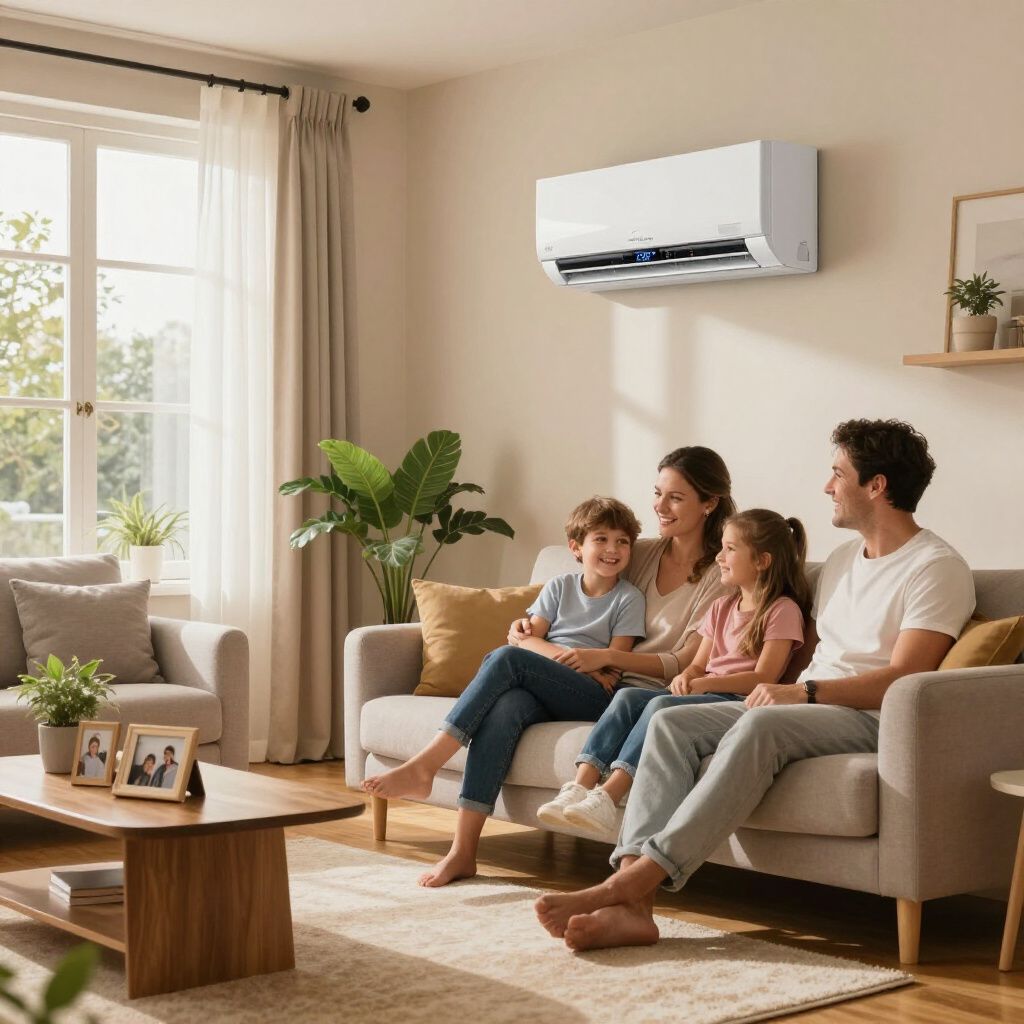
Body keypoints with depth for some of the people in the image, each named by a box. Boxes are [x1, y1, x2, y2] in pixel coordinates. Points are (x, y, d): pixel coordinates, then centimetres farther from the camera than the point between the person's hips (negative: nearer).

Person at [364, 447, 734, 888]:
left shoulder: (720, 576, 1)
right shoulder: (643, 555, 20)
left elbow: (684, 664, -8)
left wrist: (604, 657, -19)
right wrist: (528, 626, 9)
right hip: (587, 692, 5)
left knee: (506, 660, -24)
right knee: (506, 705, -28)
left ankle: (423, 767, -19)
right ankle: (462, 852, -30)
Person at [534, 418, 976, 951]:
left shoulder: (936, 567, -5)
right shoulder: (842, 559, 23)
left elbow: (902, 679, -15)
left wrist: (804, 692, -21)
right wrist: (775, 679, 7)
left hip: (873, 719, -8)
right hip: (804, 705, 8)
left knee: (760, 726, -38)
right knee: (671, 722, -15)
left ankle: (629, 882, -42)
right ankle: (631, 906, -32)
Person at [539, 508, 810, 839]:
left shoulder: (782, 610, 1)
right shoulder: (722, 607, 25)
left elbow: (764, 678, -9)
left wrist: (703, 684, -17)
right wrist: (685, 678, -5)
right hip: (704, 695, 7)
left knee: (662, 705, -32)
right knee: (627, 696, -18)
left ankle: (607, 799, -42)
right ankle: (580, 787, -32)